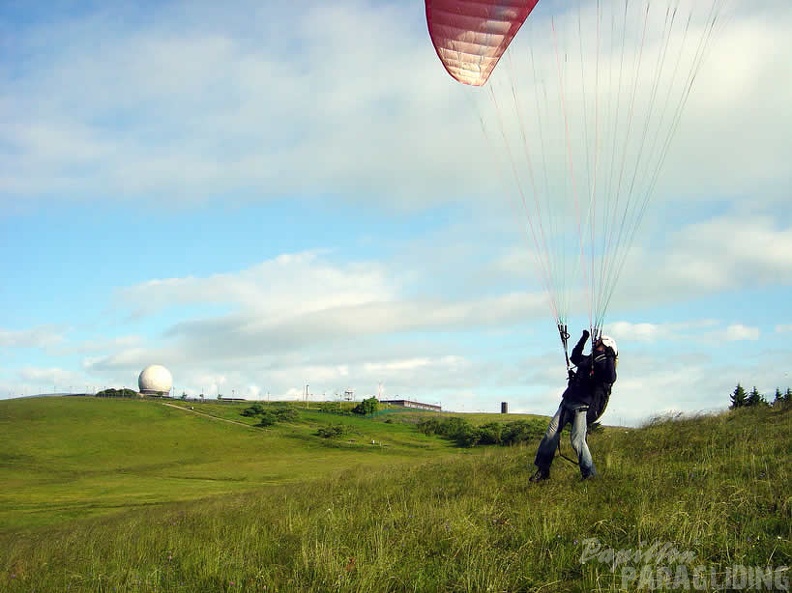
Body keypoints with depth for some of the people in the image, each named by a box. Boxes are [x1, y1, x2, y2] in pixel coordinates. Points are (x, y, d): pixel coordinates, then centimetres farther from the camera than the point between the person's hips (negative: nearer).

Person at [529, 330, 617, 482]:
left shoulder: (604, 363, -5)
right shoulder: (588, 359, 18)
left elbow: (611, 378, -26)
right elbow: (574, 357, 41)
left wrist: (609, 357, -28)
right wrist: (584, 338, 38)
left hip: (583, 407, -8)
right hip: (568, 402, 8)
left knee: (577, 441, -16)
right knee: (551, 434, 0)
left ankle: (589, 474, -1)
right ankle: (543, 470, 6)